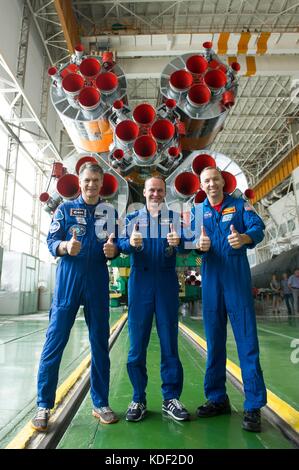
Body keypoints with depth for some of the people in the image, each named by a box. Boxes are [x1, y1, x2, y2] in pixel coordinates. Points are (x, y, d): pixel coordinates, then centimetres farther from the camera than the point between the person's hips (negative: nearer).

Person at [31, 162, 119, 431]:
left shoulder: (110, 212, 12)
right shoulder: (65, 209, 7)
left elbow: (116, 246, 12)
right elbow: (51, 241, 0)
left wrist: (113, 250, -12)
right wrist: (65, 246, -22)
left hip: (98, 283, 2)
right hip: (68, 281, -1)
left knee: (100, 343, 6)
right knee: (55, 342, -2)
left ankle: (101, 403, 20)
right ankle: (44, 405, 13)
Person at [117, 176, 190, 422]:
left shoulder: (174, 217, 12)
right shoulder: (132, 217, 12)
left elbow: (185, 244, -3)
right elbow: (121, 243, -3)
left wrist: (177, 242, -26)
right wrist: (131, 243, -26)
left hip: (167, 284, 0)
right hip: (140, 283, 0)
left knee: (169, 341, 4)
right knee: (137, 342, 3)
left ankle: (171, 398, 17)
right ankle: (138, 399, 16)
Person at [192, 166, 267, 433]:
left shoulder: (240, 205, 6)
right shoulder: (197, 211, 12)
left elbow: (258, 227, -10)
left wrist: (245, 237, -32)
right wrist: (199, 245, -23)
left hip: (238, 278, -2)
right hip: (211, 279, 3)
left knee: (247, 339, -4)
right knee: (214, 340, 8)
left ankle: (253, 406, 8)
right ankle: (218, 399, 22)